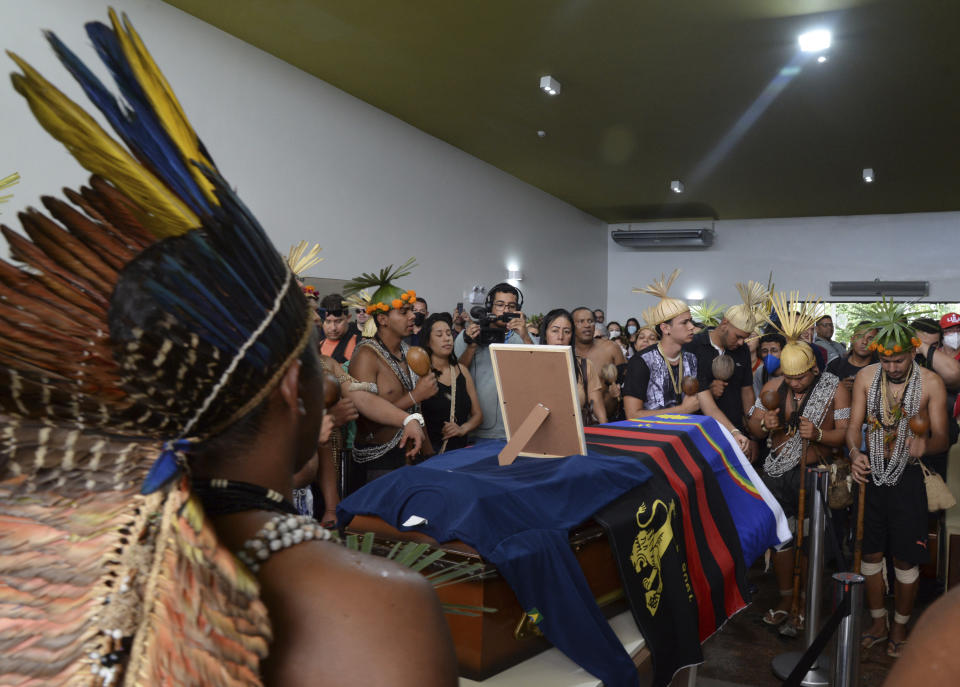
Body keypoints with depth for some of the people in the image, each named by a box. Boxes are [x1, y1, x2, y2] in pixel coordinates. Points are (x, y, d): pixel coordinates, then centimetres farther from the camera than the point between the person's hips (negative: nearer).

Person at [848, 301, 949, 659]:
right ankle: (878, 623, 27)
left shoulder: (931, 383, -8)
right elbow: (854, 425, -1)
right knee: (871, 552, 10)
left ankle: (900, 628, 24)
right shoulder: (866, 377, -1)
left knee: (906, 559, 5)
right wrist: (855, 452, -21)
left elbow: (941, 437, -8)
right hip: (870, 472, 2)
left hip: (907, 476, -2)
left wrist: (926, 444, -31)